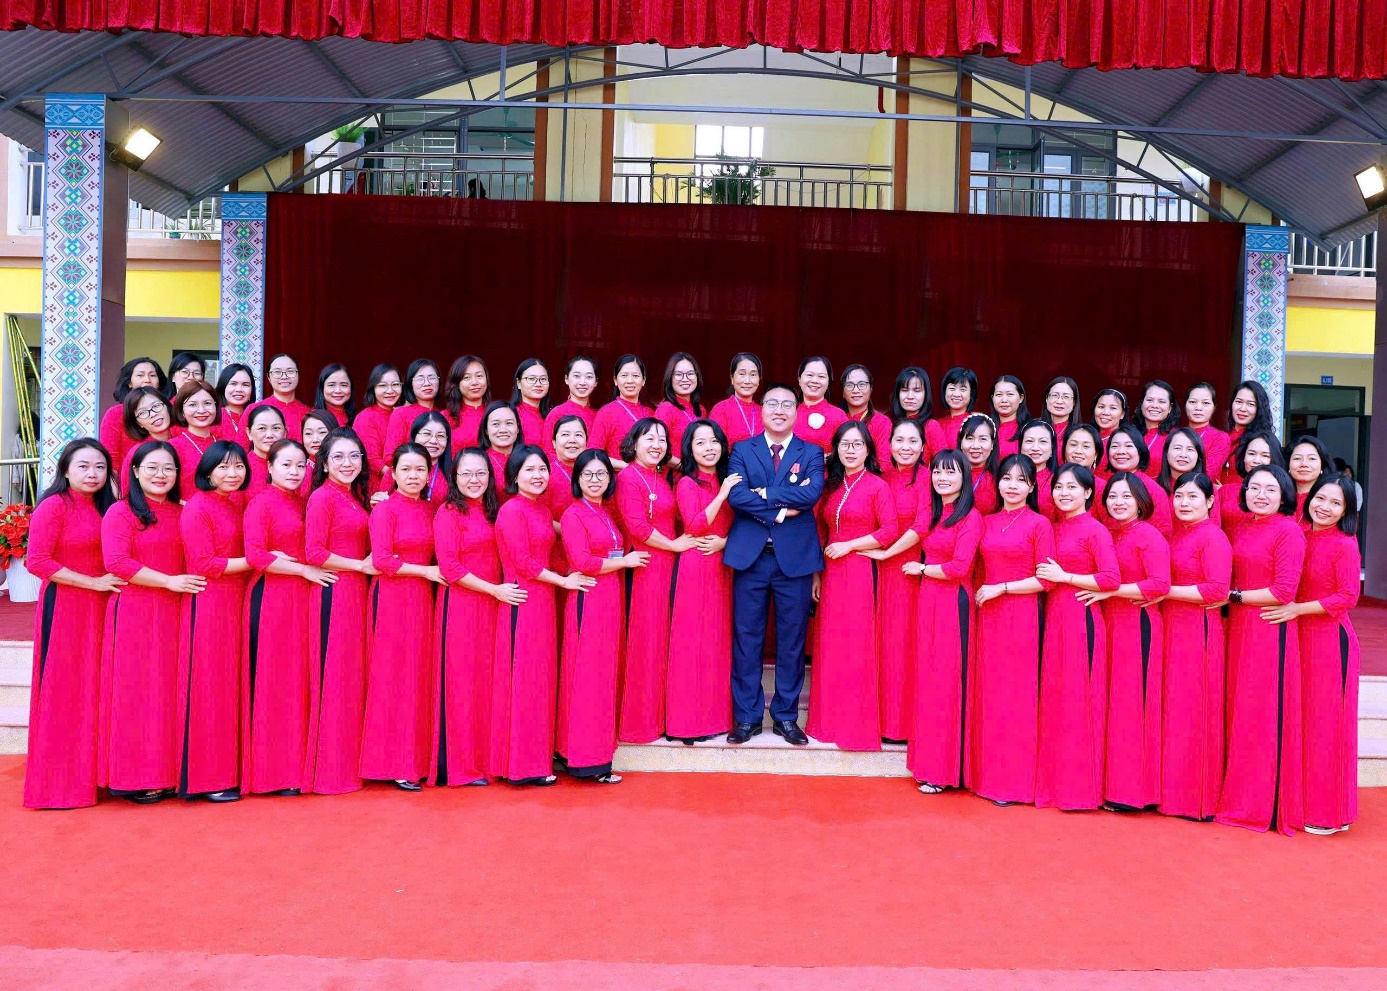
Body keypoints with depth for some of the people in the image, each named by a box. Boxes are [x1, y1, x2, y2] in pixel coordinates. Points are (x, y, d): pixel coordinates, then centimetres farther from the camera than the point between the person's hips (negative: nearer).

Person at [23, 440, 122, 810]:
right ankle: (58, 782, 7)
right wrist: (92, 582, -15)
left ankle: (88, 774, 19)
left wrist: (111, 580, 3)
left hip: (98, 610, 6)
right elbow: (36, 561, -15)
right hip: (63, 608, -6)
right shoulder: (54, 506, -8)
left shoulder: (105, 508, 12)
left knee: (93, 691, 9)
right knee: (63, 693, -2)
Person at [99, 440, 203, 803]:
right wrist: (169, 581, -15)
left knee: (170, 690, 6)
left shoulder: (182, 513, 14)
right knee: (136, 690, -3)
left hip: (174, 613, 6)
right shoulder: (120, 512, -3)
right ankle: (135, 777, 4)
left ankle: (166, 771, 14)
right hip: (134, 613, -5)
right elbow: (116, 562, -14)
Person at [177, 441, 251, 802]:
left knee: (232, 686, 9)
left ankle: (229, 769, 15)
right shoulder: (197, 508, -10)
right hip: (207, 605, -8)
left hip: (236, 603, 8)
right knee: (209, 687, -3)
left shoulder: (236, 505, 14)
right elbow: (204, 564, -16)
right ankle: (208, 777, 4)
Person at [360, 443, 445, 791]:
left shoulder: (429, 510, 12)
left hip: (422, 599, 6)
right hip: (391, 599, -6)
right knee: (392, 677, -3)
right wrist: (427, 571, -9)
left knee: (420, 676, 6)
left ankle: (416, 757, 13)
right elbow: (381, 560, -13)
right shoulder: (384, 509, -5)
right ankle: (393, 764, 3)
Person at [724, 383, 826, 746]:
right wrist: (781, 510, -16)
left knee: (792, 641, 6)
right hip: (750, 555, 0)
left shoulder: (811, 454, 7)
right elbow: (736, 496, -9)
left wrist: (764, 493, -13)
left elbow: (812, 493, -13)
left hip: (795, 557, 0)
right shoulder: (742, 451, 7)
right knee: (747, 638, 4)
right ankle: (747, 716, 14)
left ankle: (786, 716, 17)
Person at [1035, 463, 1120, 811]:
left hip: (1080, 618, -7)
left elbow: (1111, 579, -15)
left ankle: (1080, 787, 4)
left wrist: (1065, 577, -12)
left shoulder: (1095, 530, -7)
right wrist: (1045, 577, 5)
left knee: (1077, 698, -4)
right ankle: (1055, 782, 17)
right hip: (1054, 617, 7)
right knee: (1053, 697, 9)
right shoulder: (1055, 528, 15)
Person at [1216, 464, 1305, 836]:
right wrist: (1231, 599, 3)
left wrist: (1234, 596, -9)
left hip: (1270, 630, -7)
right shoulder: (1241, 529, 12)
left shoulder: (1289, 531, -9)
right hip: (1239, 628, 7)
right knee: (1239, 711, 9)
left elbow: (1283, 592, -15)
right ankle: (1239, 795, 19)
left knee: (1265, 714, -1)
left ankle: (1264, 804, 10)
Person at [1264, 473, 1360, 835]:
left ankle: (1329, 811, 12)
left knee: (1327, 722, 0)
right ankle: (1305, 800, 21)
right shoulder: (1301, 539, 9)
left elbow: (1348, 597, -15)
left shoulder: (1344, 544, -10)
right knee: (1300, 720, 10)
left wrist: (1297, 609, -17)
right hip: (1300, 639, 6)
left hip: (1331, 641, -6)